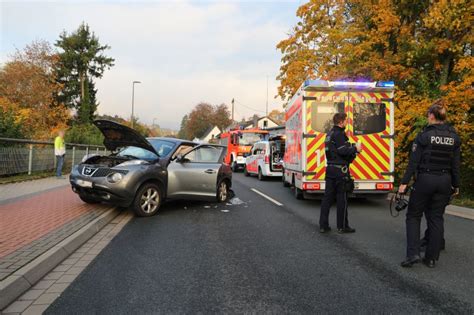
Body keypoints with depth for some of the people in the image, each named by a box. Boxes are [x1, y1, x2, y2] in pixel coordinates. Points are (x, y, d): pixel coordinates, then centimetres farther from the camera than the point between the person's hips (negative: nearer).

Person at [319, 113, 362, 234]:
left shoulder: (330, 134, 17)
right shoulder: (339, 134, -12)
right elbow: (343, 151, -21)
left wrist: (352, 148, 16)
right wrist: (355, 149, -5)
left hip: (330, 169, 9)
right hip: (340, 170, -9)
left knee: (328, 197, 8)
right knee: (342, 199, 0)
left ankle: (323, 225, 10)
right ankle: (342, 226, 9)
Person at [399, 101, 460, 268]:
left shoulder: (424, 135, -11)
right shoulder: (454, 137, 4)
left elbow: (414, 162, -13)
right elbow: (456, 164, 6)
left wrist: (404, 182, -9)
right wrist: (455, 185, 15)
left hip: (425, 179, -4)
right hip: (444, 181, 5)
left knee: (413, 215, 8)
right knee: (436, 218, 11)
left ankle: (413, 253, -2)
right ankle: (432, 258, 16)